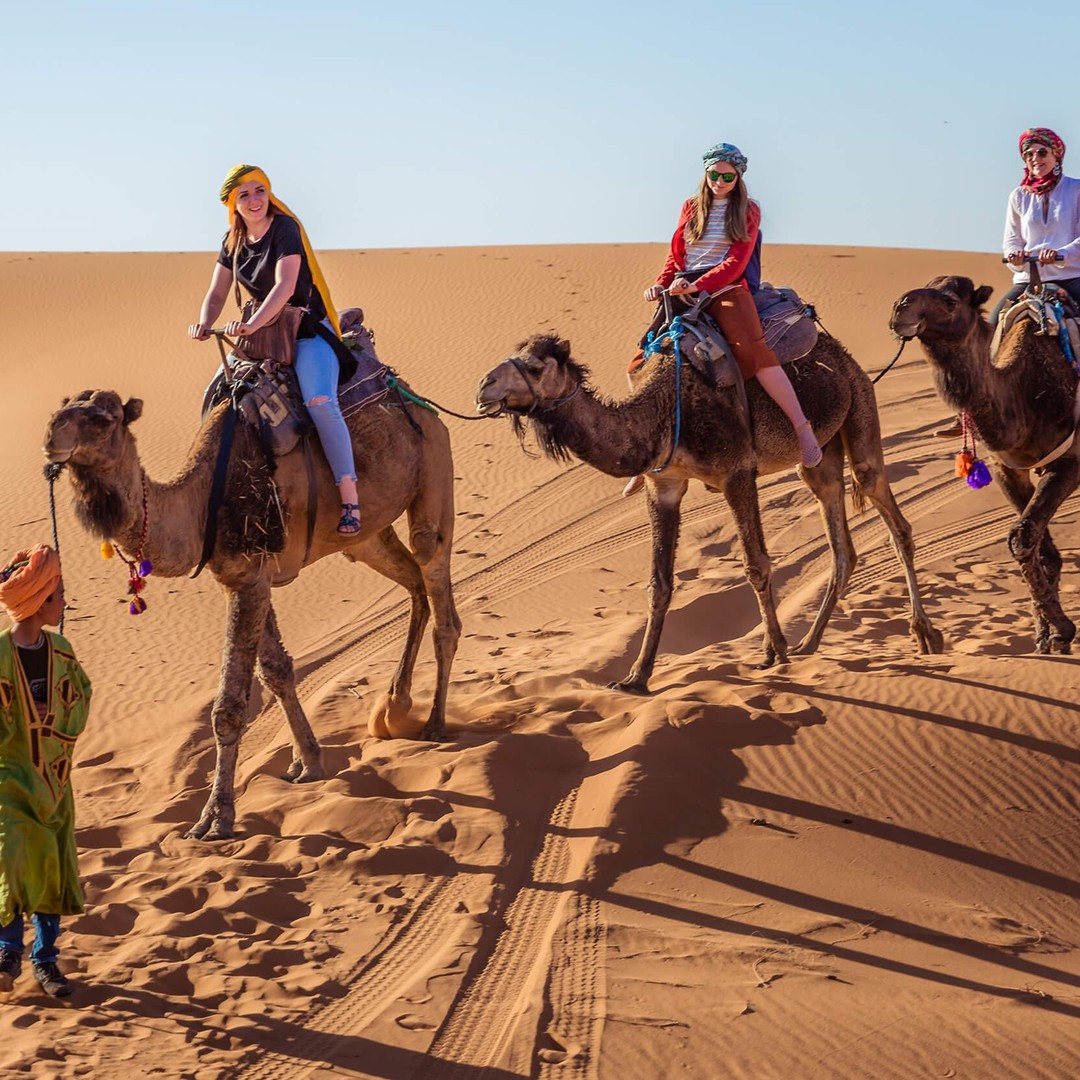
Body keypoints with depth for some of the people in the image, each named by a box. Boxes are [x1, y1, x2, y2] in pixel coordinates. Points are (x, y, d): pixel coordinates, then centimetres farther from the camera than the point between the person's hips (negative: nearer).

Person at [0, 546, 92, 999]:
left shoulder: (61, 652, 0)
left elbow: (81, 694, 13)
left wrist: (64, 734, 0)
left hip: (53, 777, 5)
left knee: (54, 867, 8)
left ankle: (45, 958, 22)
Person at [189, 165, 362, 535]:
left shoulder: (285, 228, -15)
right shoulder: (234, 241, 6)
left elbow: (285, 286, -26)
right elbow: (216, 294, 6)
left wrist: (253, 324, -38)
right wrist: (204, 324, -15)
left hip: (310, 328, -8)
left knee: (319, 401, -30)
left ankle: (350, 500, -32)